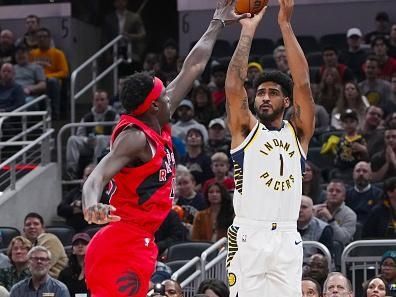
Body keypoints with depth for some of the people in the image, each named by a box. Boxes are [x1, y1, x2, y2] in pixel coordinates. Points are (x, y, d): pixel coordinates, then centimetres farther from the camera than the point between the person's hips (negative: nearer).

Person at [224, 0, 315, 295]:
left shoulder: (298, 132, 12)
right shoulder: (245, 129, 8)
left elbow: (303, 84, 0)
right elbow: (233, 86, -6)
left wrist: (286, 25, -4)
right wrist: (248, 30, -4)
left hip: (287, 238, 2)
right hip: (248, 236, -2)